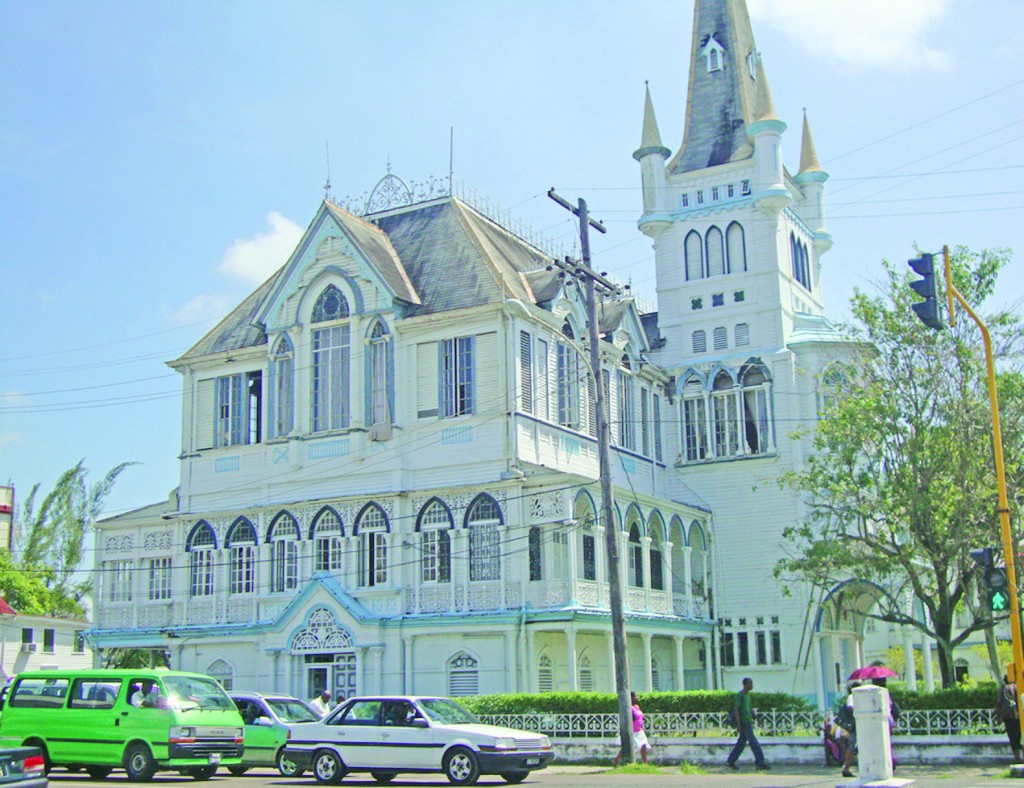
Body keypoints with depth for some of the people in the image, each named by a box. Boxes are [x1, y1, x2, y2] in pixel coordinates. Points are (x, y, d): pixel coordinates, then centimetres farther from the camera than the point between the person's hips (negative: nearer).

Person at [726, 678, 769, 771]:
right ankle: (760, 763, -9)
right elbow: (736, 710, -14)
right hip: (744, 723, -9)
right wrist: (738, 724, -18)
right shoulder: (739, 695, -11)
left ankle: (730, 761, 16)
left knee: (741, 742, 11)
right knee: (754, 742, -10)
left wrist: (752, 721, 18)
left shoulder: (747, 695, 17)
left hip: (748, 722, 9)